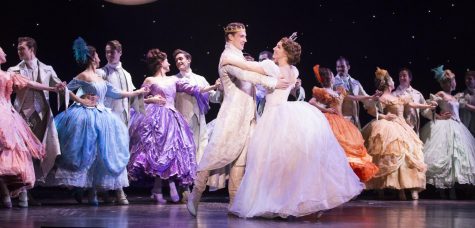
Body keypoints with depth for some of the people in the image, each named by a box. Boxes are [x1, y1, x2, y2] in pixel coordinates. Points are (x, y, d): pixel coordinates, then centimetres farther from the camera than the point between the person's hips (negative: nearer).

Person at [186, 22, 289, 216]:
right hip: (232, 115, -8)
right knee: (216, 154, -7)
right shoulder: (228, 56, -7)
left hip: (246, 116, 8)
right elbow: (244, 74, -21)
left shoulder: (239, 57, 20)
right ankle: (196, 194, 2)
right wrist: (272, 82, -21)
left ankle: (235, 202, 5)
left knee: (240, 160, 5)